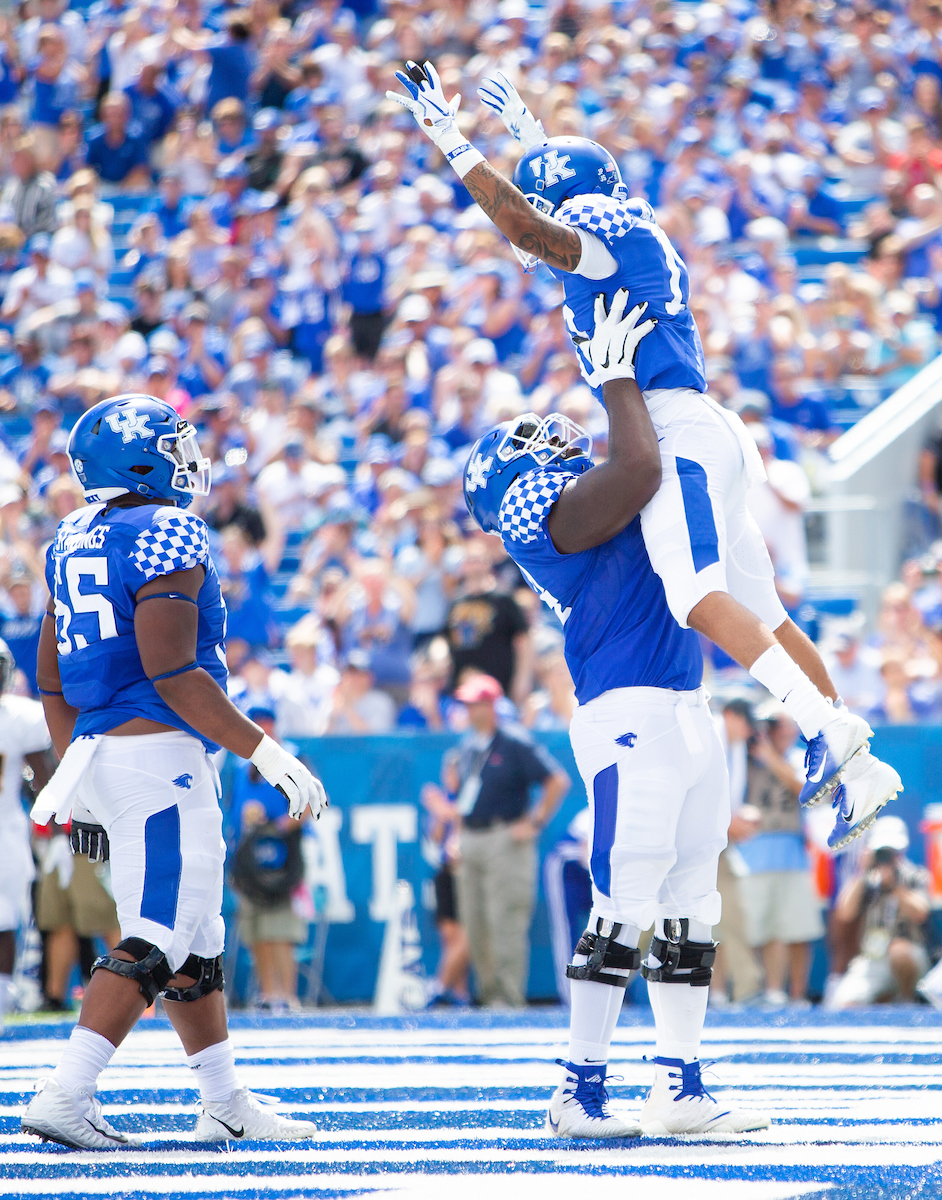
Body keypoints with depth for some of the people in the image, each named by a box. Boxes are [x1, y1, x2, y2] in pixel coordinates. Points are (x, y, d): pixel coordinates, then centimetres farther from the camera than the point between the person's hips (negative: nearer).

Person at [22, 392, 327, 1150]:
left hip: (100, 750, 9)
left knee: (198, 939, 17)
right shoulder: (167, 537, -12)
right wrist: (265, 753, -16)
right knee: (155, 940, -8)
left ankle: (226, 1104, 22)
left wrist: (77, 773, 26)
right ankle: (64, 1098, -16)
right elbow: (172, 674, -19)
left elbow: (51, 676, 18)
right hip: (159, 753, -9)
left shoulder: (74, 542, 14)